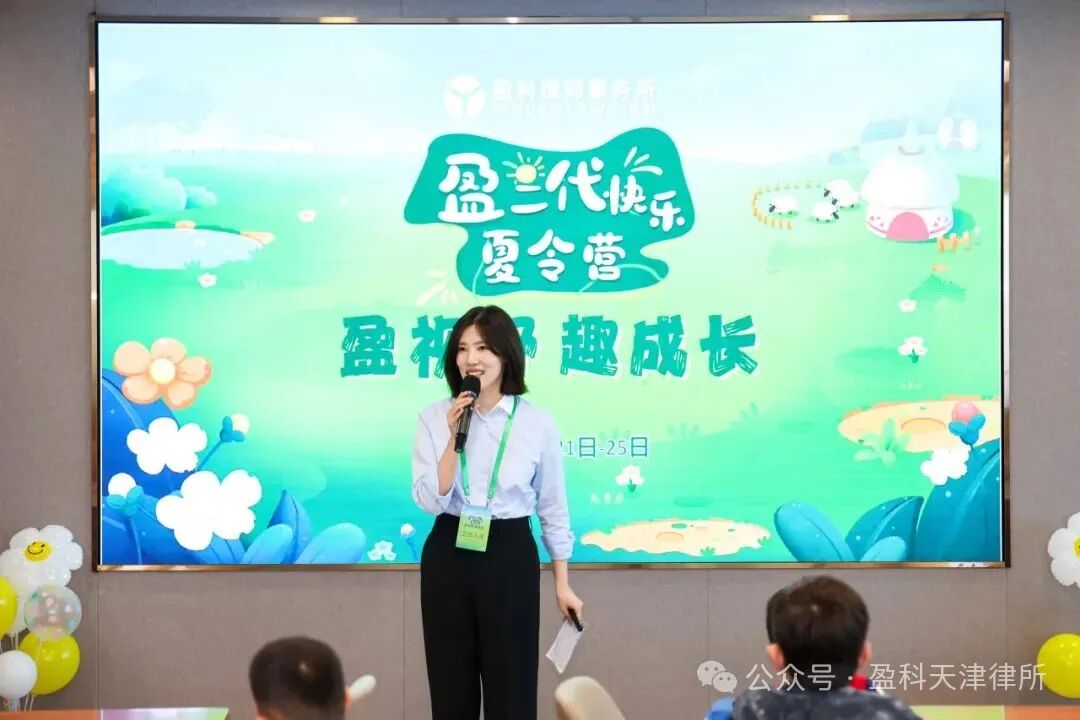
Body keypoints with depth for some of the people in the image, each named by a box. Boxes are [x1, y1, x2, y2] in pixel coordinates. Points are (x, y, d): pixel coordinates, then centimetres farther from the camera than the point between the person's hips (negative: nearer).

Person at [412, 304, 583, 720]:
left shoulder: (537, 423, -2)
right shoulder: (434, 418, -1)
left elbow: (553, 508, 6)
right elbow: (429, 500, -10)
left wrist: (562, 584, 7)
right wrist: (454, 437, -17)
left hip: (511, 558, -1)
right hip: (448, 557, 1)